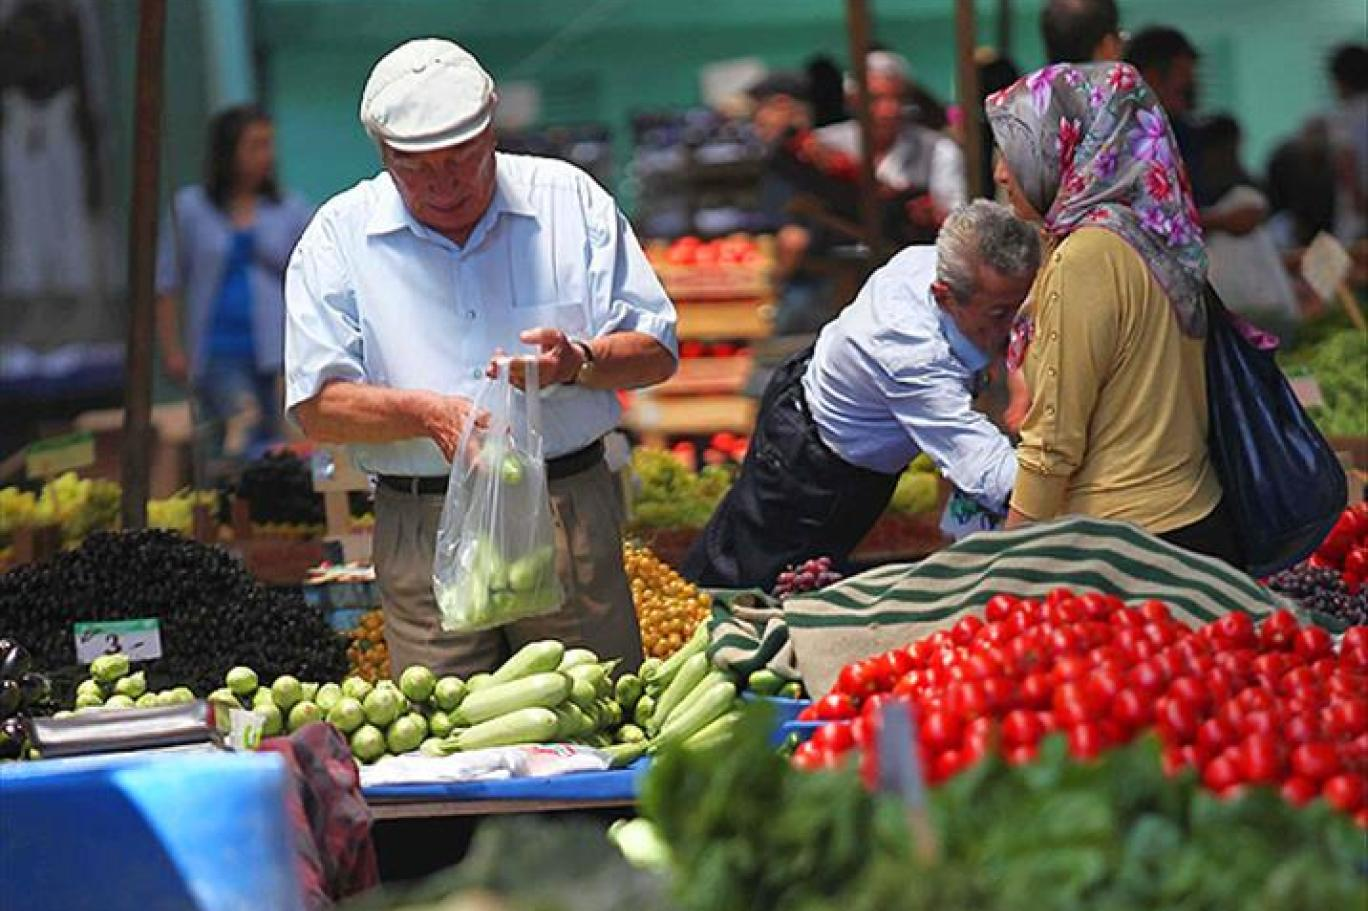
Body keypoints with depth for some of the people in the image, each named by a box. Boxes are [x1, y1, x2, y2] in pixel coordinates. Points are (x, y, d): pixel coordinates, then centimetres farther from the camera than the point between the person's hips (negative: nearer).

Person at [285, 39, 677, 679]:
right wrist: (428, 413, -19)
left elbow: (656, 352, 6)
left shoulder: (568, 199, 6)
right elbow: (317, 405, -3)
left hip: (571, 511, 1)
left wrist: (579, 361, -14)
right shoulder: (340, 235, 3)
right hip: (424, 540, -1)